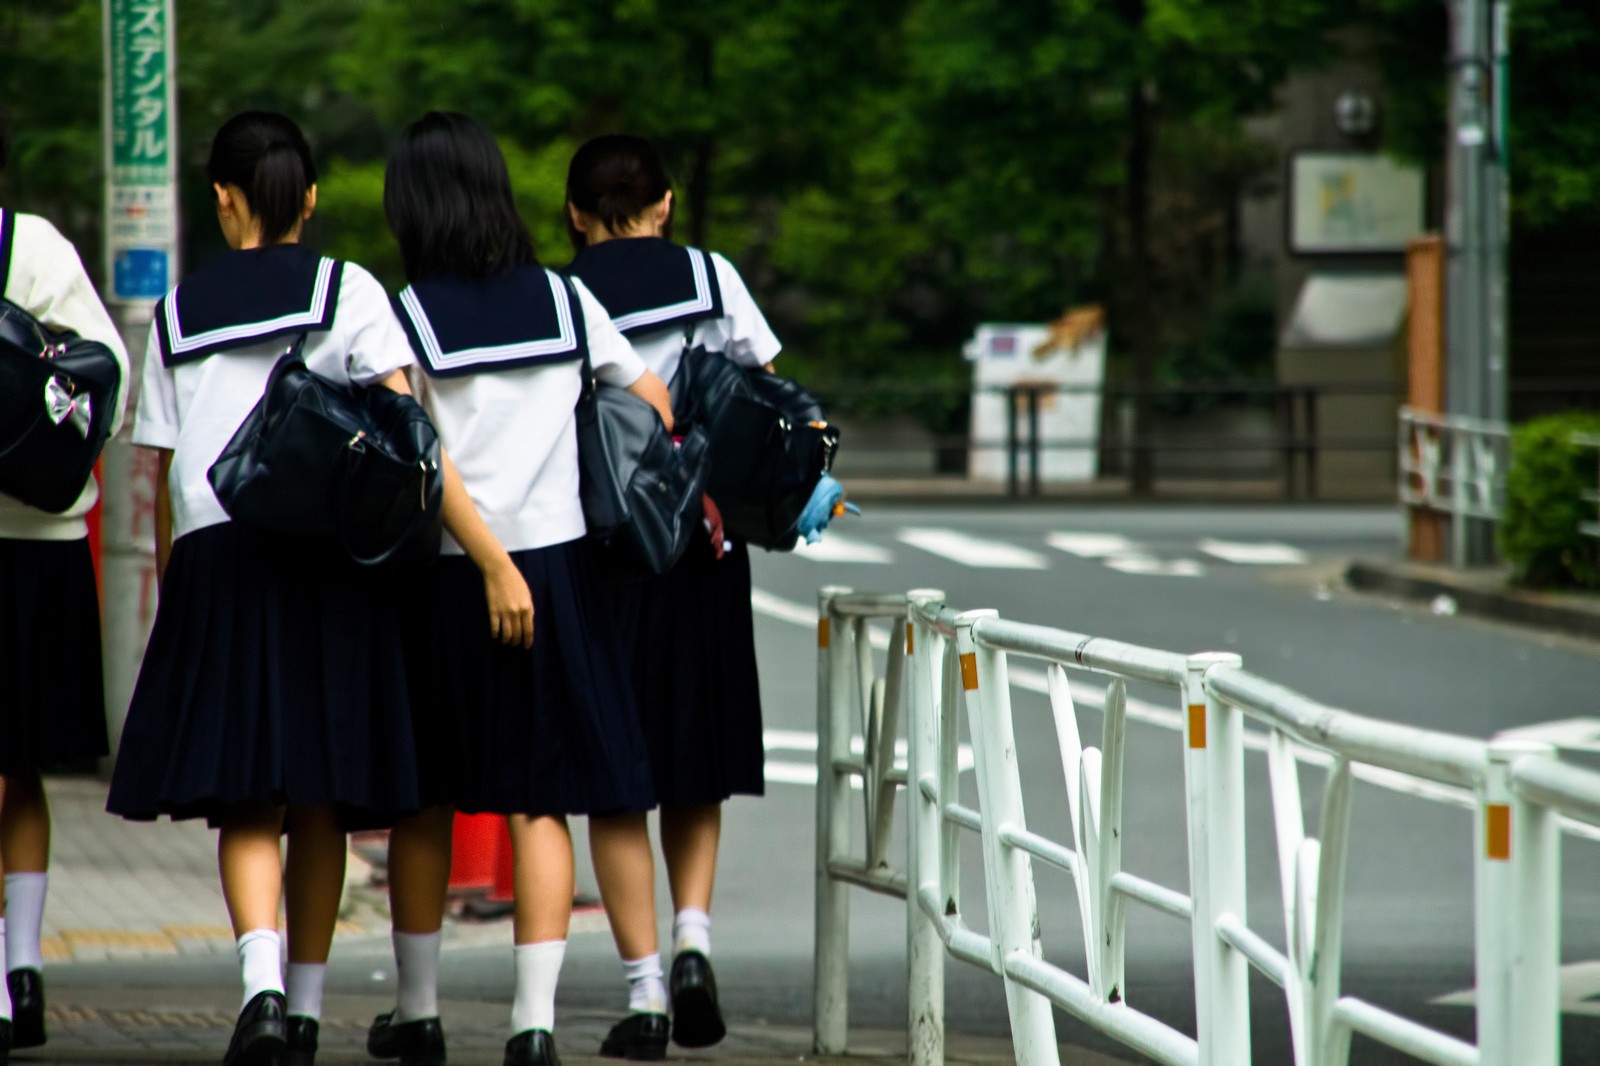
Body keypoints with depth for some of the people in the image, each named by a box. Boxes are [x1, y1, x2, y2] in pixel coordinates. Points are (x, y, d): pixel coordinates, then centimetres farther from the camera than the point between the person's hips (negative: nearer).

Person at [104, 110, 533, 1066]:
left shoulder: (179, 313, 9)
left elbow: (164, 473, 8)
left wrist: (171, 586, 19)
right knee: (320, 799, 11)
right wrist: (494, 559, -11)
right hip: (331, 557, 0)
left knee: (246, 801, -1)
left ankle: (262, 978, -25)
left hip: (214, 558, 0)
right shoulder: (349, 293, 2)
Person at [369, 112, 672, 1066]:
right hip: (557, 565, 2)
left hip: (442, 572, -2)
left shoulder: (405, 317, -6)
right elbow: (653, 401, 9)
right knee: (542, 794, 2)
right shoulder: (566, 300, 3)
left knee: (425, 797, 13)